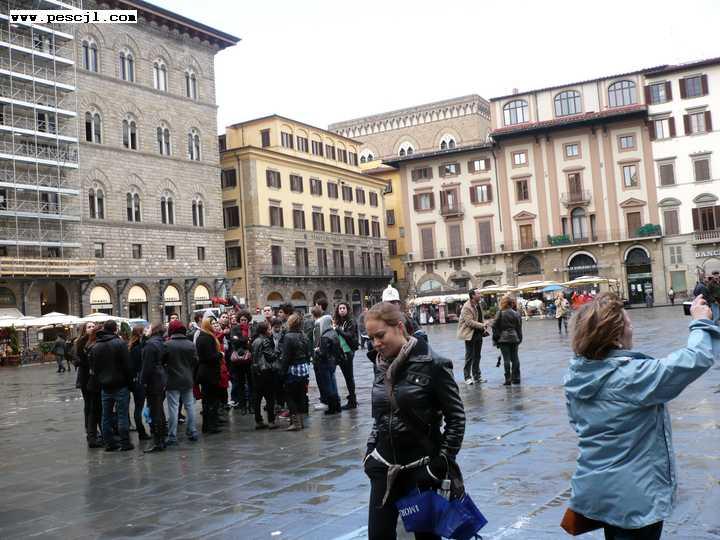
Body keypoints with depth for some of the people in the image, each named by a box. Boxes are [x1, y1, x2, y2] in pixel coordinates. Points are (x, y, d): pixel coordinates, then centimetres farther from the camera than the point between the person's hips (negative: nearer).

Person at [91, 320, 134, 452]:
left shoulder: (95, 346, 7)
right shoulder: (119, 343, -11)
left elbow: (93, 367, 11)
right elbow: (127, 365, -13)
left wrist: (100, 380, 17)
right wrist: (129, 381, -4)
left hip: (104, 386, 5)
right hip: (120, 385, -5)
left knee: (106, 415, 10)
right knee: (122, 414, 0)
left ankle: (109, 443, 14)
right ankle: (125, 443, 2)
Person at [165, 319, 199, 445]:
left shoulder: (167, 345, -13)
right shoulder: (190, 344, -1)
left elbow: (162, 361, -7)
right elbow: (195, 361, 6)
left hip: (173, 381, -4)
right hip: (188, 380, 4)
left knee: (173, 408, -1)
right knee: (190, 406, 13)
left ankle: (172, 436, 0)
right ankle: (192, 432, 18)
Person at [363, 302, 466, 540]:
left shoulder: (432, 365, -14)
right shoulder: (381, 366, 4)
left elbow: (456, 417, -9)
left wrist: (444, 461, -12)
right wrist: (370, 451, 10)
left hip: (422, 466, -5)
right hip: (385, 467, 5)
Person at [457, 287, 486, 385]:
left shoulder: (478, 305, 11)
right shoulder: (466, 307, -16)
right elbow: (469, 322, -22)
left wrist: (483, 330, 8)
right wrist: (482, 325, -23)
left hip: (478, 334, 8)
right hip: (470, 335, -8)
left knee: (477, 356, 14)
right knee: (469, 357, -2)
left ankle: (477, 376, 22)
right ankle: (467, 377, 5)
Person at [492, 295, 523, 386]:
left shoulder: (500, 313, -8)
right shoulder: (516, 314, 3)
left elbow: (495, 327, -7)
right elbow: (519, 328, 7)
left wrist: (495, 339, 2)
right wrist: (519, 339, 15)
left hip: (503, 339, -3)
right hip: (514, 338, 4)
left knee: (506, 359, -2)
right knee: (515, 358, 10)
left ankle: (508, 379, -2)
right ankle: (516, 378, 13)